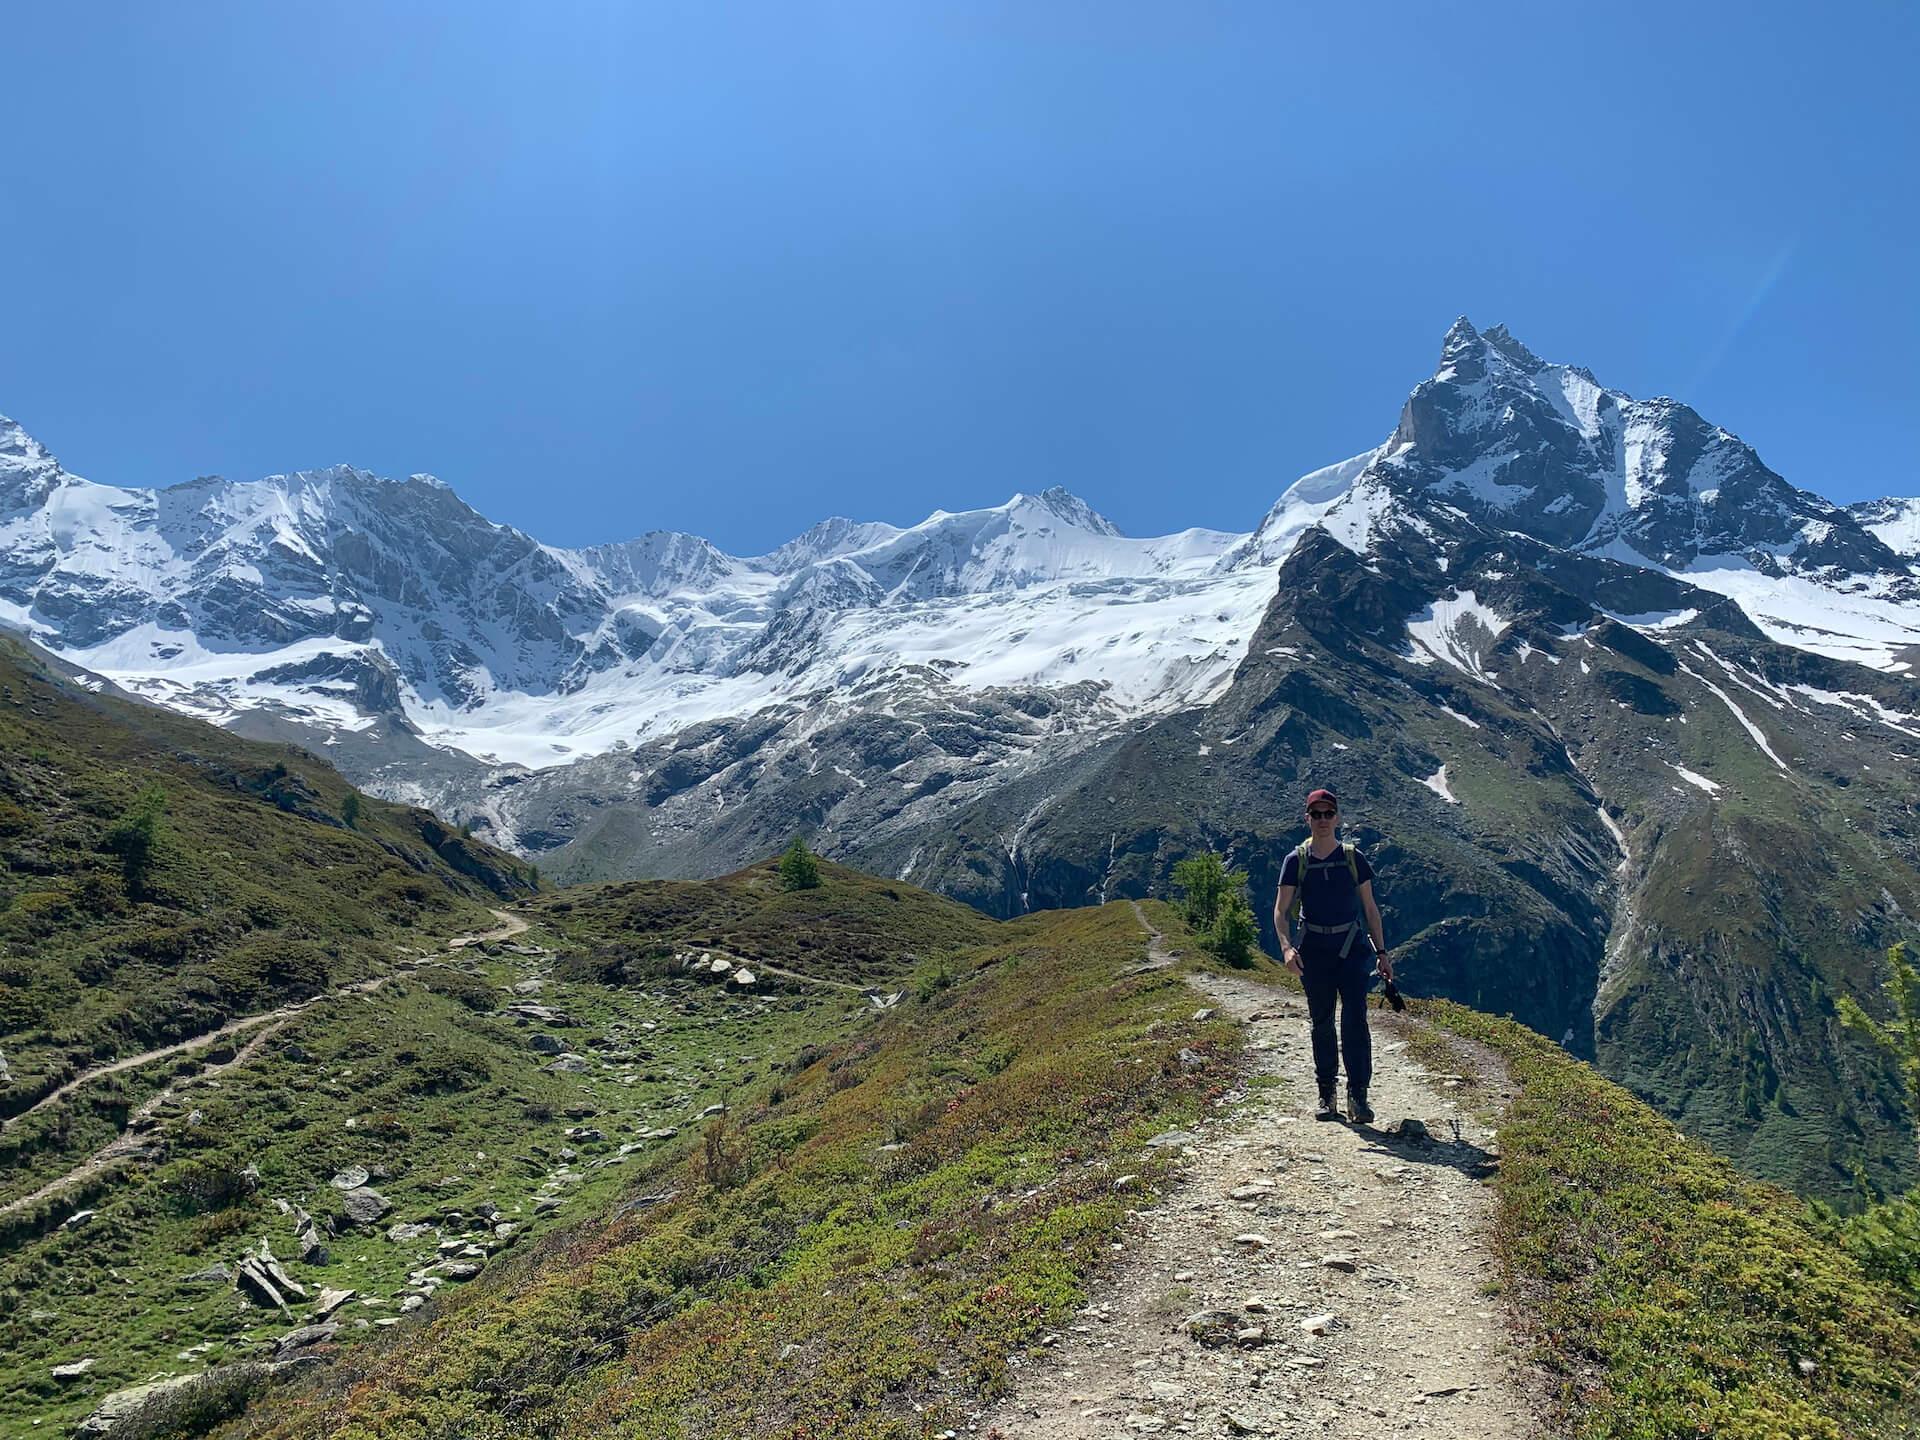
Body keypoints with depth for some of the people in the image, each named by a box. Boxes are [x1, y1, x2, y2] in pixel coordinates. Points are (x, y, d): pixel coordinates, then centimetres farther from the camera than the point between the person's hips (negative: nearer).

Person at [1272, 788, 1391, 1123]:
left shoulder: (1353, 858, 2)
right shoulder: (1296, 861, 0)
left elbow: (1370, 907, 8)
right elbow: (1281, 910, -3)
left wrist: (1381, 951, 5)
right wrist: (1286, 946, -19)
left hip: (1351, 947, 0)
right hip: (1314, 949, 0)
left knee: (1355, 1020, -9)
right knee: (1322, 1023, 8)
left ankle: (1358, 1095, -5)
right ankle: (1326, 1095, 18)